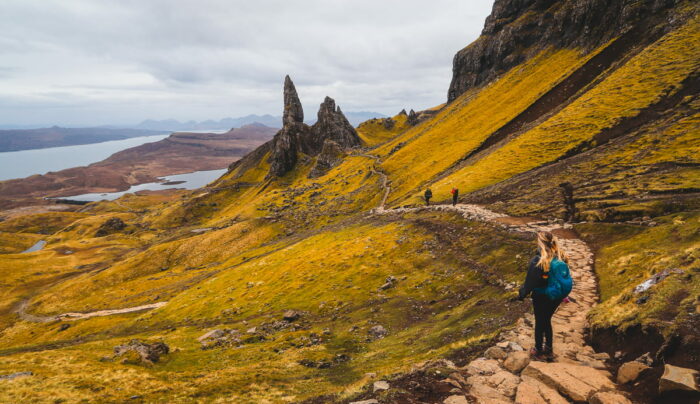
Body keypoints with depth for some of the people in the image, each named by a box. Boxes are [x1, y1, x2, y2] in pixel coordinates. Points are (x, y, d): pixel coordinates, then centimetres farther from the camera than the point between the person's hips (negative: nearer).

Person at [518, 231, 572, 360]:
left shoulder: (538, 261, -25)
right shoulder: (560, 258, -8)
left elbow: (530, 282, -19)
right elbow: (565, 276, 3)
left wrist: (522, 294, -4)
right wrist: (563, 294, 17)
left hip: (542, 297, -5)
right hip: (557, 296, 5)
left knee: (539, 323, 14)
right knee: (547, 320, 23)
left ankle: (539, 351, 29)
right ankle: (548, 350, 34)